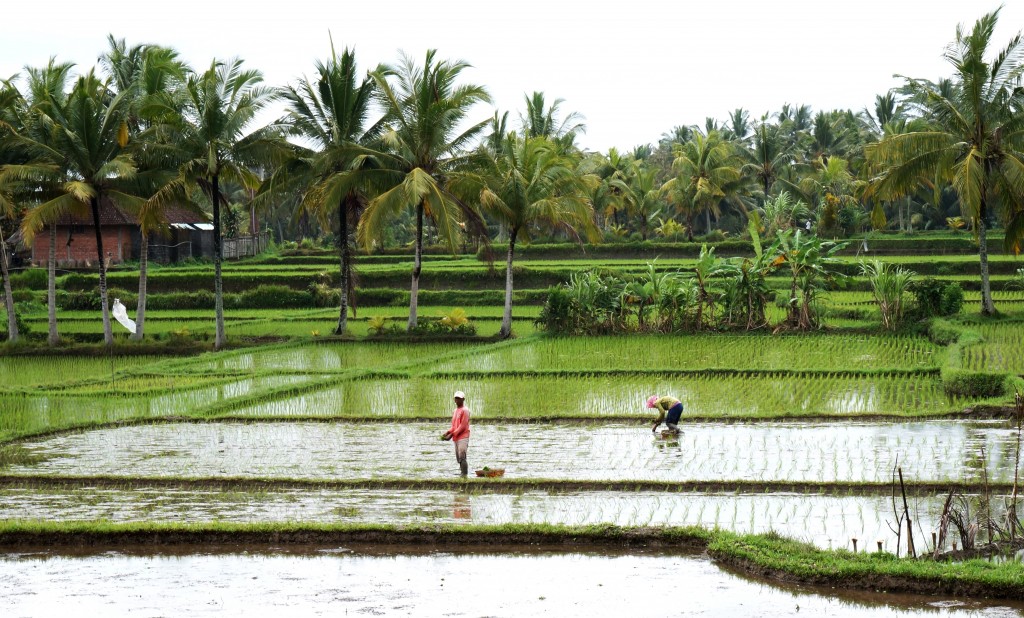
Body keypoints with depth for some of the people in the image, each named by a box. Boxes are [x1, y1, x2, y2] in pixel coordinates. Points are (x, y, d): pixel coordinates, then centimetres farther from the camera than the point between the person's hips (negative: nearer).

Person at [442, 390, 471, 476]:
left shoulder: (465, 410, -7)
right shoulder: (455, 411, 19)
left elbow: (463, 426, -14)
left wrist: (452, 434, -18)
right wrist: (448, 432, 2)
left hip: (463, 437, -9)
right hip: (456, 438, 9)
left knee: (462, 457, -16)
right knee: (458, 458, 8)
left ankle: (464, 475, -18)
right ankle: (462, 473, 13)